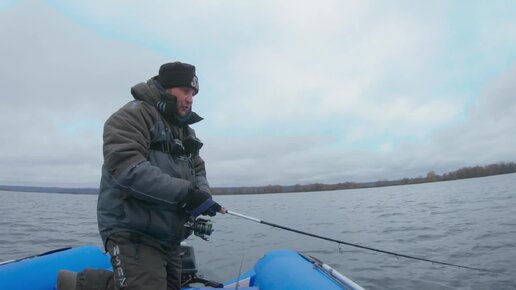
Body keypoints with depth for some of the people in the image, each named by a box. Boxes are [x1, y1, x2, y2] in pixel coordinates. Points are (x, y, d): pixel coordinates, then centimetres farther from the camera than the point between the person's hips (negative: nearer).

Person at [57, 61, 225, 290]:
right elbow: (127, 167, -25)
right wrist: (185, 193, -28)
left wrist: (202, 195, -7)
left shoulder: (185, 131, 17)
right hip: (133, 233, -9)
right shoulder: (132, 116, -11)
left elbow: (198, 170, 17)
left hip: (168, 239, 9)